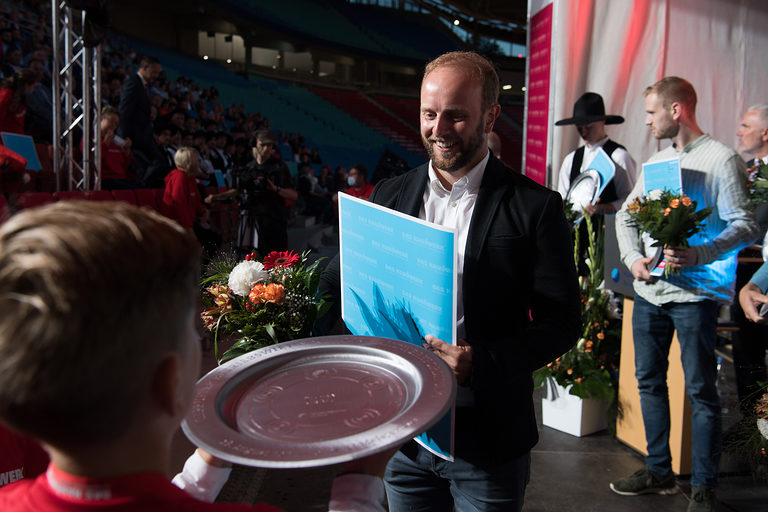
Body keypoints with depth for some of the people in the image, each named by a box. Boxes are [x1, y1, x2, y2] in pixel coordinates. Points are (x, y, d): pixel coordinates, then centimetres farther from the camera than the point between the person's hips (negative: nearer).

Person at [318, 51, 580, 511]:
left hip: (488, 439, -3)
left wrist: (480, 361, -22)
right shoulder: (388, 196, 3)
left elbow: (561, 322, -9)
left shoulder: (536, 207, -9)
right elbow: (339, 285, 9)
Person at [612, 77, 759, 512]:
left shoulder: (721, 159, -5)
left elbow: (746, 226, -11)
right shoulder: (656, 161, 14)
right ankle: (660, 471, 27)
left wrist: (699, 255, -25)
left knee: (701, 390, 0)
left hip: (696, 292, -7)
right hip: (650, 288, 7)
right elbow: (626, 215, 15)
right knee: (649, 380, 12)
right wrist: (633, 256, -3)